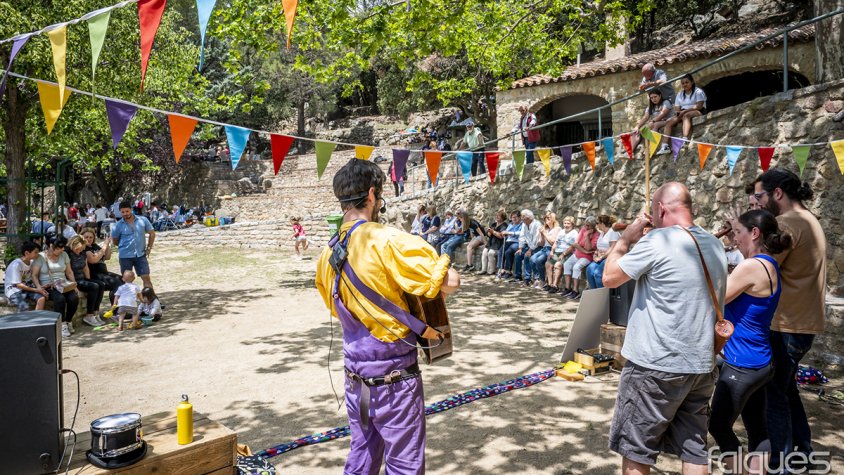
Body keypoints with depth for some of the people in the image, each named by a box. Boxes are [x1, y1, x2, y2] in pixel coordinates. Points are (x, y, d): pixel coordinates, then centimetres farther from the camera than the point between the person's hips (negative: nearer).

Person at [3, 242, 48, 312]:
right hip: (14, 290, -6)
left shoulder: (32, 262, 3)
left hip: (27, 288, 6)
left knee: (42, 298, -24)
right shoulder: (16, 265, -17)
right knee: (24, 307, -33)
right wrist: (36, 290, -20)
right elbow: (18, 285, -17)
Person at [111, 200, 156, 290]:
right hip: (125, 256, -1)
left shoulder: (142, 220, -1)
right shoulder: (118, 225, -4)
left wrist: (149, 247, 6)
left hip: (141, 255, 1)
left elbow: (152, 233, 9)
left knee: (146, 278, 0)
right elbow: (115, 241, 7)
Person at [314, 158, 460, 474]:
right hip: (392, 375, -7)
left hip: (356, 373, 7)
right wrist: (428, 296, -2)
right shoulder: (388, 241, -20)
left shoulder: (328, 255, 2)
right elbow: (450, 281, -24)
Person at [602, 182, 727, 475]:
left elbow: (609, 278, -7)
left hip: (656, 365, -7)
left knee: (636, 449, 7)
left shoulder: (657, 242, -16)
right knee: (693, 449, 14)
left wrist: (625, 239, 4)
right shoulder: (715, 245, 8)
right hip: (701, 364, 7)